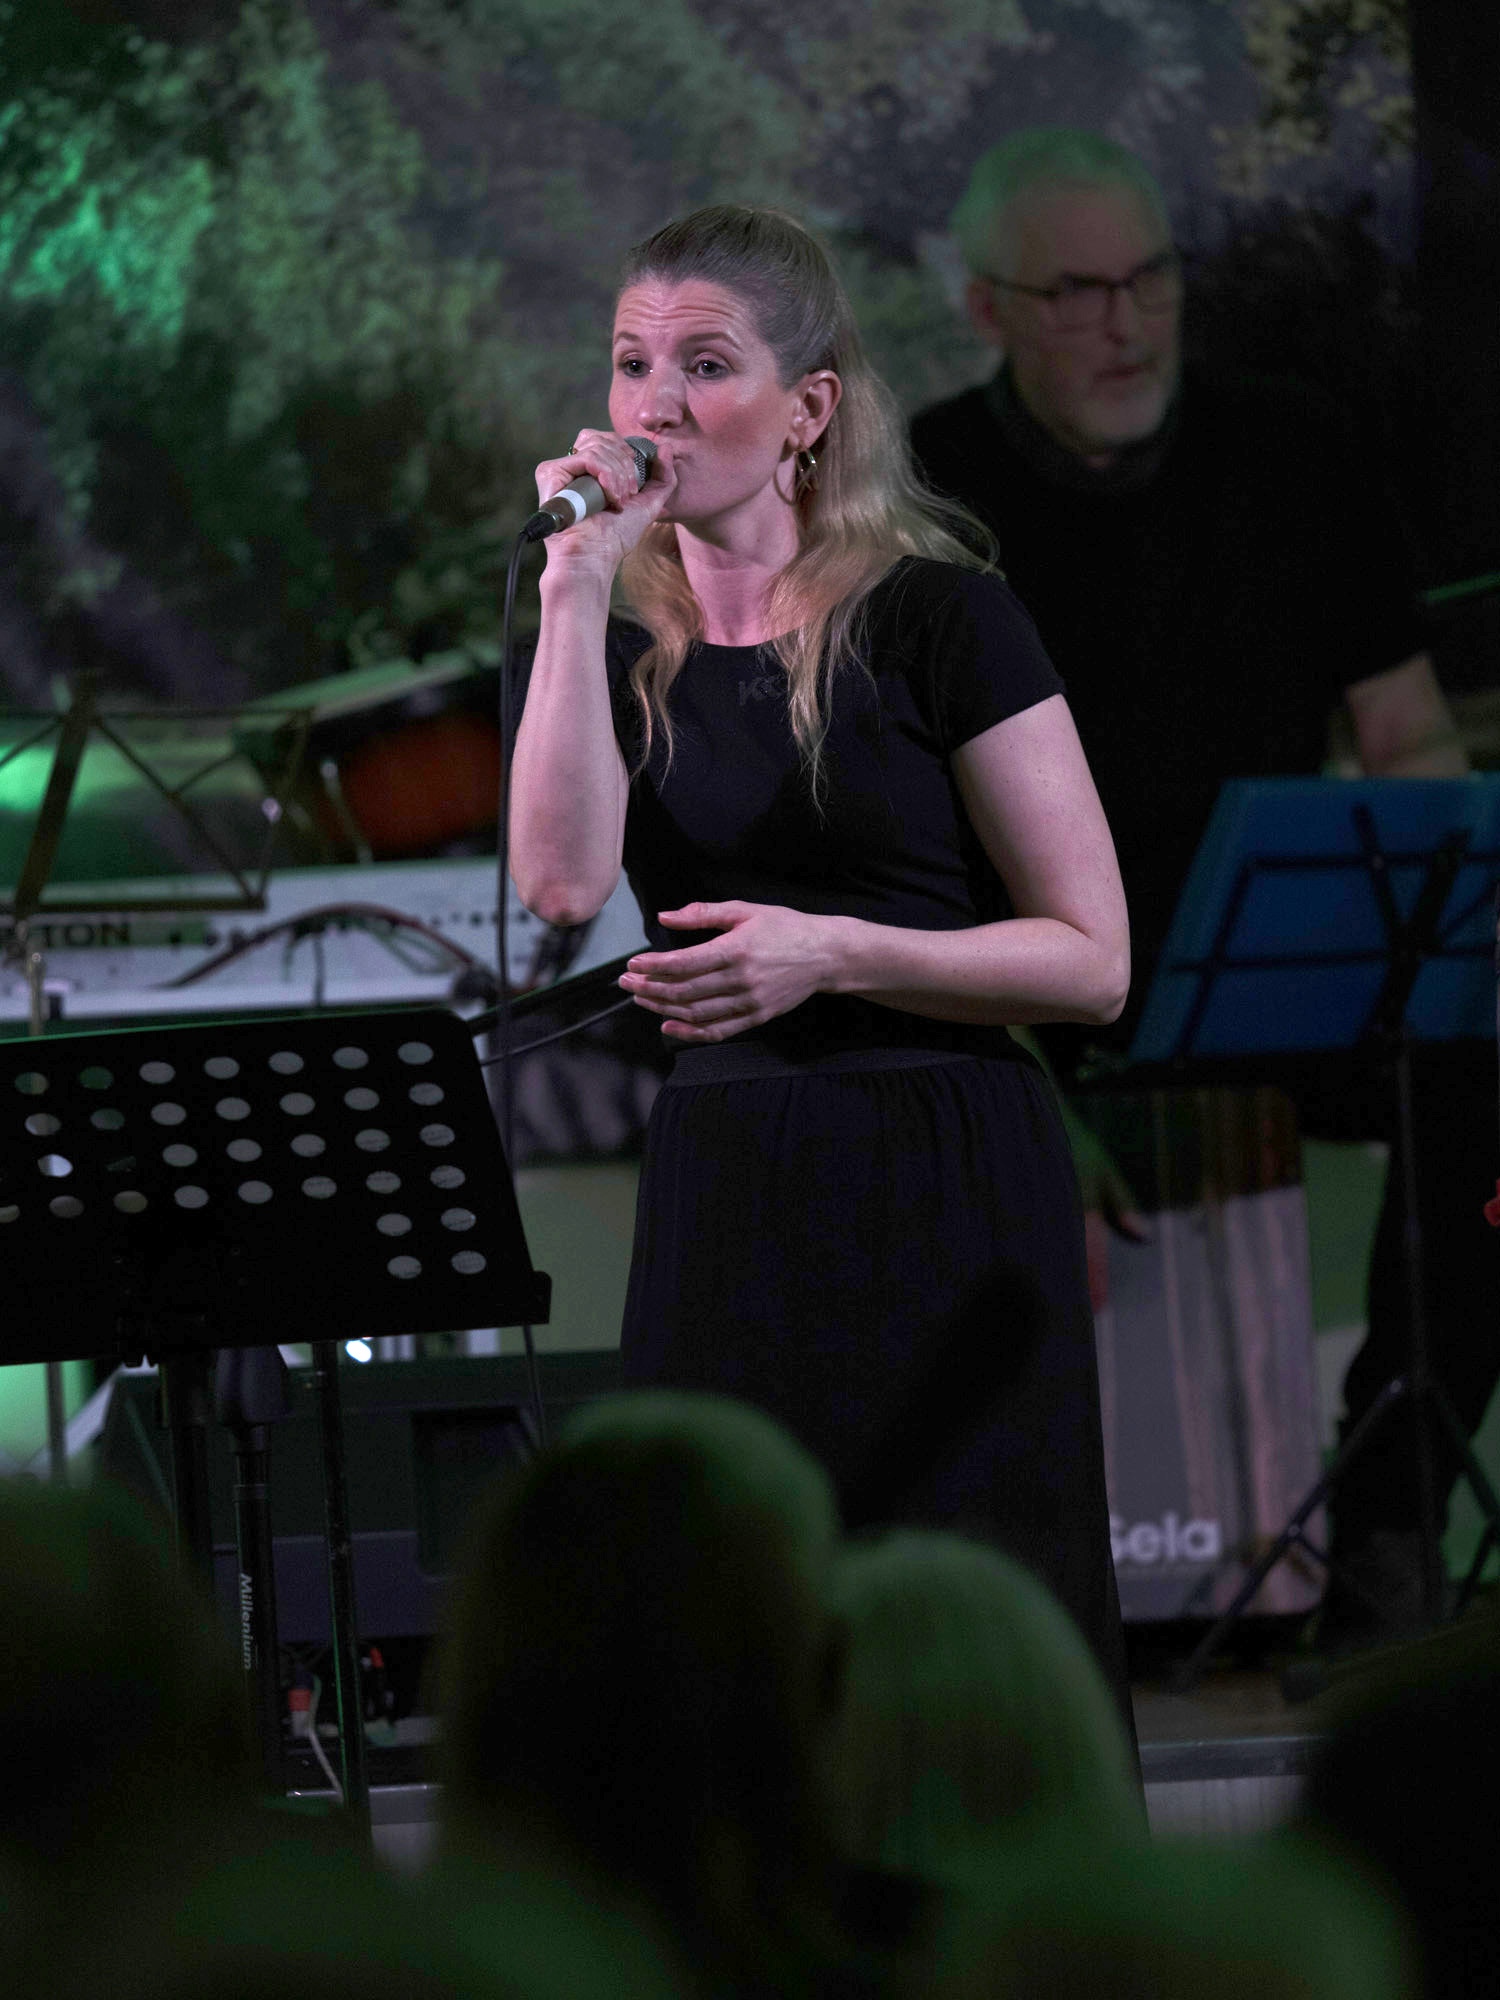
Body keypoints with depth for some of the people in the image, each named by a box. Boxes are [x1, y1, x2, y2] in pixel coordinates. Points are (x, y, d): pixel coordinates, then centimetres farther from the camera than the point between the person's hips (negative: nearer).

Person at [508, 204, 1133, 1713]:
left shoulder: (933, 619, -3)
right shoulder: (621, 650, 11)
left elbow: (1093, 962, -4)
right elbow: (561, 881, -10)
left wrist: (835, 953, -17)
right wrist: (579, 582, -8)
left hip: (942, 1205, -4)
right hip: (718, 1206, 4)